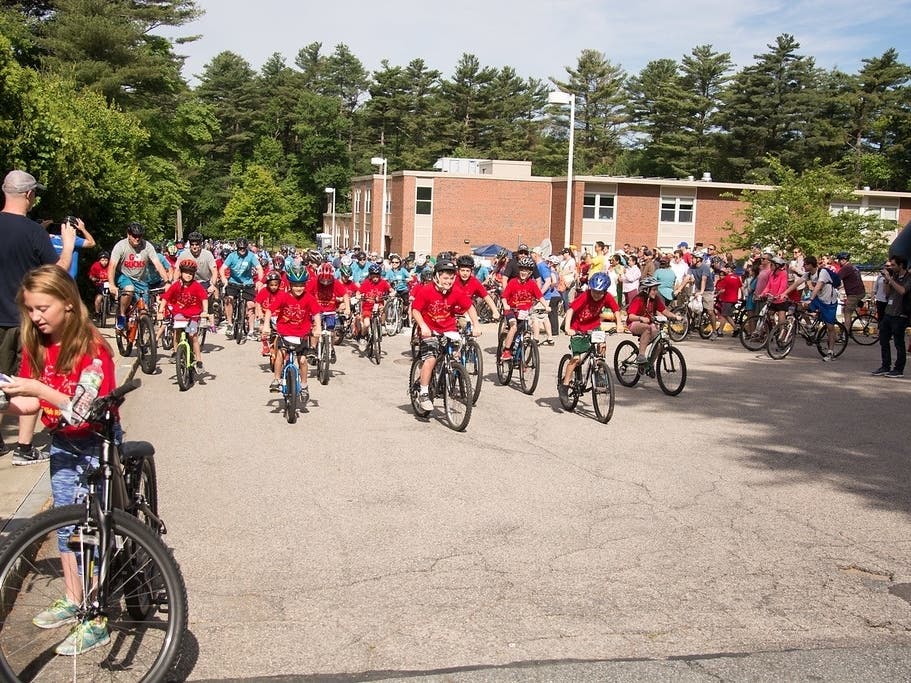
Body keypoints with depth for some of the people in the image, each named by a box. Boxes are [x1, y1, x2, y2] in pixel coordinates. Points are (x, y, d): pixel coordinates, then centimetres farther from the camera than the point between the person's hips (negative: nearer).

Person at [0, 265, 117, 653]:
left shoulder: (92, 349, -22)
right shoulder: (36, 347, -2)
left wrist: (39, 389, -36)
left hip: (96, 444, -7)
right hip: (62, 443, 7)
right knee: (65, 523, 17)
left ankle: (97, 620, 8)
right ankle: (73, 601, 33)